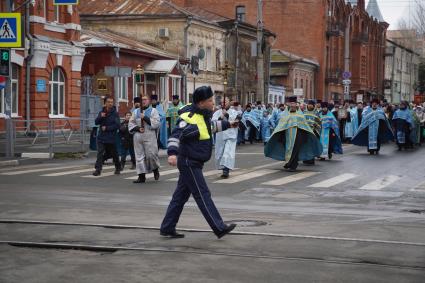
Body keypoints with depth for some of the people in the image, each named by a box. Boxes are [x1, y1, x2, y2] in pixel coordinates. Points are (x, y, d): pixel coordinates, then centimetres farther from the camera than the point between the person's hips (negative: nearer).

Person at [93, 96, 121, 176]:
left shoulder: (115, 113, -6)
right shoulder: (101, 112, 7)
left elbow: (117, 125, -13)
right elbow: (96, 122, 2)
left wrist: (107, 128, -15)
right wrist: (100, 117, -17)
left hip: (111, 138, -2)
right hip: (101, 137, 2)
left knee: (114, 154, 12)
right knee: (100, 153, -10)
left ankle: (118, 167, 32)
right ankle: (98, 169, -12)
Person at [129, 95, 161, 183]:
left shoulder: (153, 111, 5)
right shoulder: (136, 111, 17)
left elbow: (156, 123, -8)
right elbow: (131, 123, 11)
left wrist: (145, 118, -13)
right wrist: (137, 128, -7)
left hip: (150, 137, -4)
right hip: (138, 137, 4)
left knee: (151, 154, -8)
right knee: (139, 156, 2)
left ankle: (155, 169, 21)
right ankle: (141, 176, 6)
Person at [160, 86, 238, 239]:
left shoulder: (204, 114, 9)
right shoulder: (190, 118, -23)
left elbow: (211, 126, 31)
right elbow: (176, 135, -32)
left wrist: (228, 124, 36)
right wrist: (172, 153, -46)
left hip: (194, 163, 10)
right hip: (189, 163, -10)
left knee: (181, 196, 13)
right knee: (203, 196, -6)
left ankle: (167, 228, 20)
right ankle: (220, 228, -3)